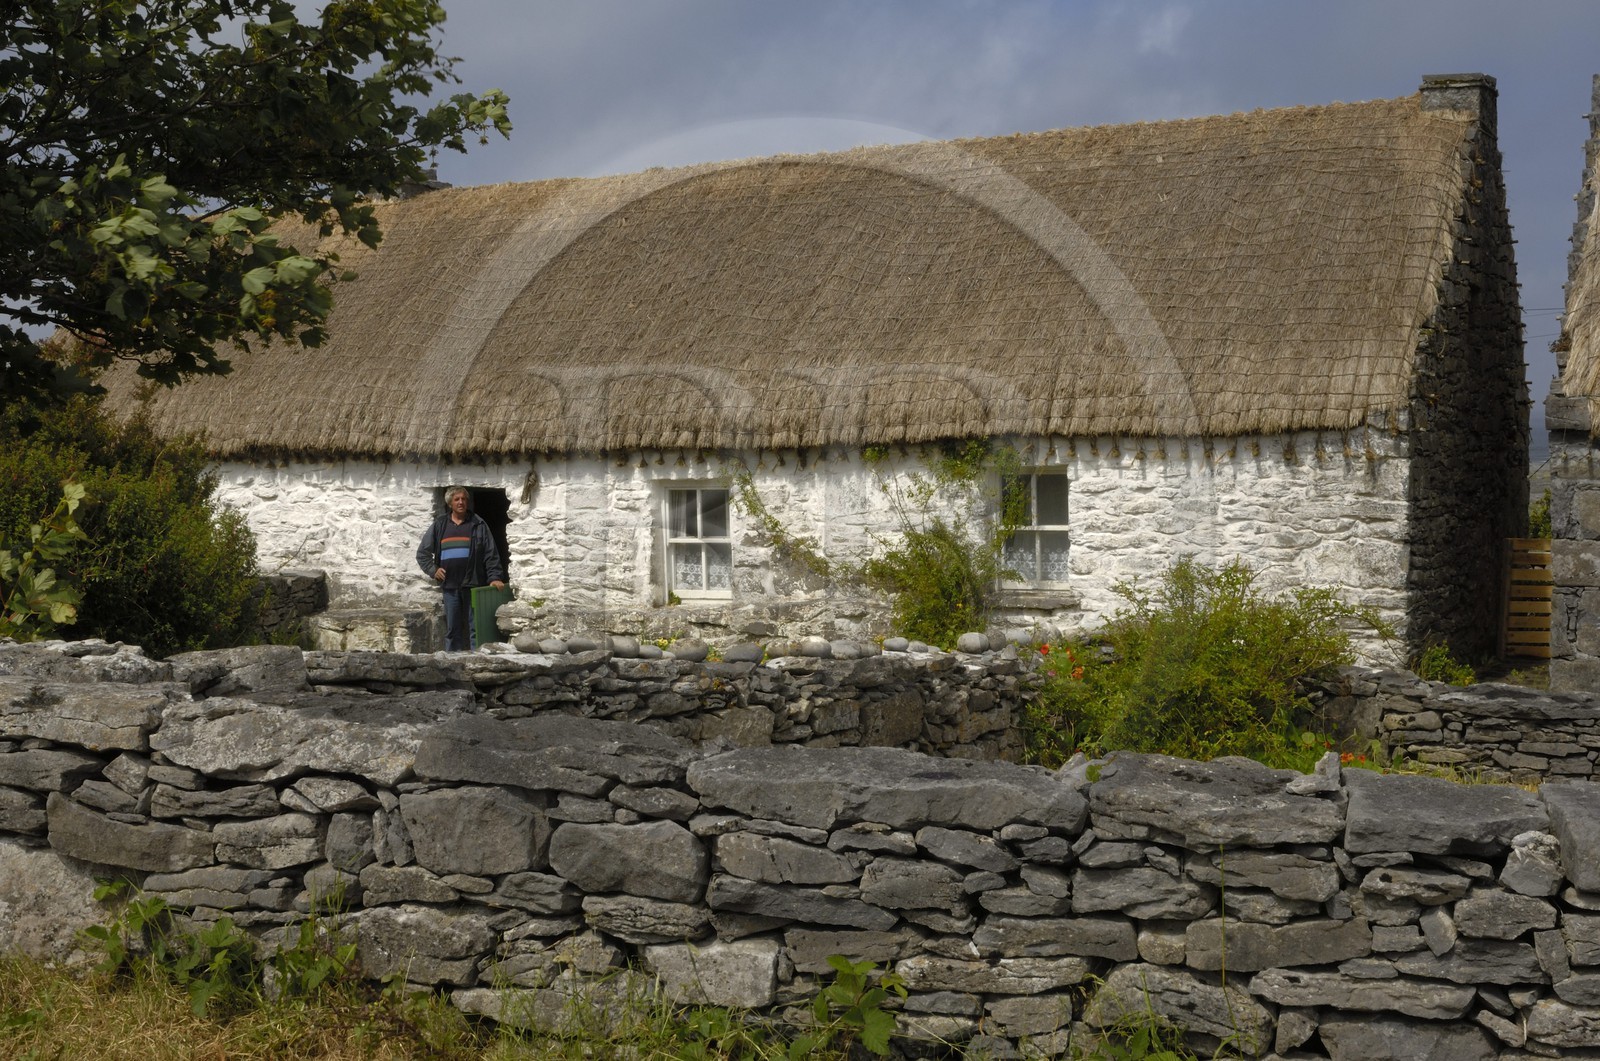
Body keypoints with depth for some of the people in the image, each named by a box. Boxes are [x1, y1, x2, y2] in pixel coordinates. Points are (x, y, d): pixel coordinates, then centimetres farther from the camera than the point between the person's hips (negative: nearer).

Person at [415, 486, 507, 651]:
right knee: (452, 630, 6)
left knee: (475, 628, -2)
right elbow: (423, 553, 18)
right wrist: (433, 570, 5)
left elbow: (491, 554, 0)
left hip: (473, 585, -2)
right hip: (450, 586, 2)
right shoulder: (440, 525, 11)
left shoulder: (478, 525, 5)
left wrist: (494, 577, -9)